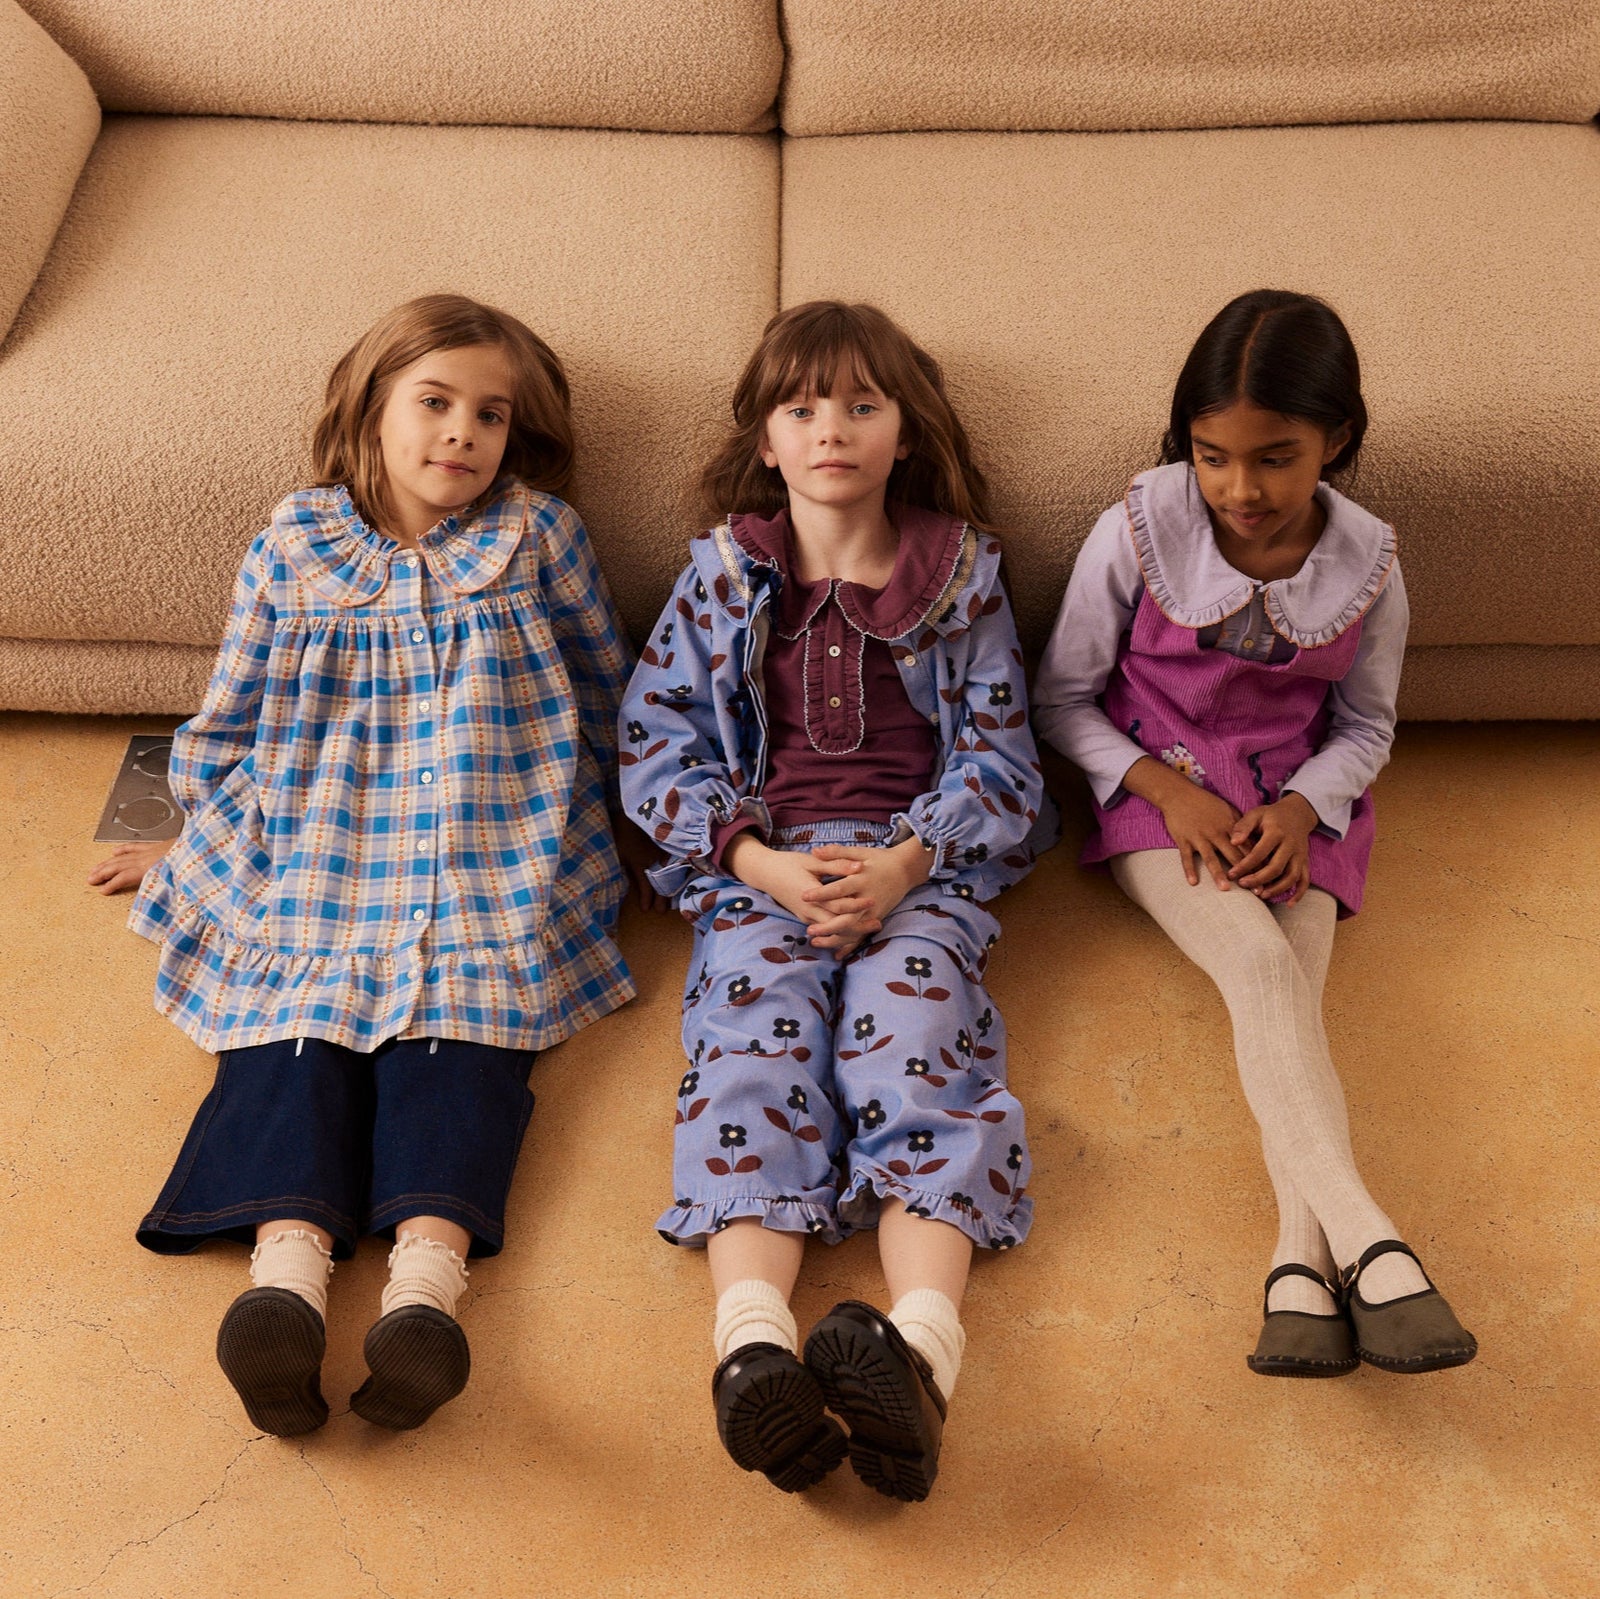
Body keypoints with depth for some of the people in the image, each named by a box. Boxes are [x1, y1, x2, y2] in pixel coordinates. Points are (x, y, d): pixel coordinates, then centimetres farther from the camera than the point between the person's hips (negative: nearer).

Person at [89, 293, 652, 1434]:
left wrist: (563, 819, 22)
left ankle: (428, 1274, -45)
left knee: (461, 1038, -25)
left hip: (493, 881, -1)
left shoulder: (539, 537, 9)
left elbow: (606, 696, 20)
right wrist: (198, 845, 25)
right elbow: (233, 722, 20)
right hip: (314, 867, 2)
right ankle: (288, 1266, -43)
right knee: (295, 1036, -23)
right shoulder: (294, 549, 10)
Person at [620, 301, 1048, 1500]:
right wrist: (760, 860, -10)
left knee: (916, 1061, -27)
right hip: (760, 867, 1)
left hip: (918, 867, 0)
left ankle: (920, 1357, -46)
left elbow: (1000, 759, 7)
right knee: (755, 1060, -26)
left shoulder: (962, 572, 10)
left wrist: (903, 862, -12)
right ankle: (753, 1352, -47)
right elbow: (655, 741, 7)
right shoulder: (725, 573, 12)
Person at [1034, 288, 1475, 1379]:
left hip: (1296, 809, 3)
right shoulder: (1137, 536, -10)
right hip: (1161, 794, -2)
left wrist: (1301, 807, -12)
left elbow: (1366, 726, 8)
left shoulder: (1368, 564, -5)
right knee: (1261, 968, -28)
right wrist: (1162, 783, -15)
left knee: (1293, 992, -24)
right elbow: (1064, 697, -1)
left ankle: (1301, 1259, -32)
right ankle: (1367, 1244, -38)